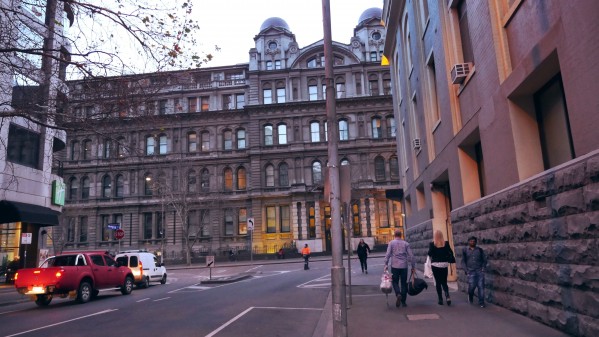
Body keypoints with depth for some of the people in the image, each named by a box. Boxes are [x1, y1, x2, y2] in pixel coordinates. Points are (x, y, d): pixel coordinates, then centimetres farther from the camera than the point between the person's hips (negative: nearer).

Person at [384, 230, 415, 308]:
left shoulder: (391, 243, 1)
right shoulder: (406, 244, 6)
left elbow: (388, 254, -8)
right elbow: (411, 256, 4)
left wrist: (386, 264, -6)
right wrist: (413, 267, 10)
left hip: (395, 266, -1)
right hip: (404, 266, 2)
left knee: (395, 282, 10)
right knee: (404, 283, 10)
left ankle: (398, 294, -17)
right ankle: (403, 302, 11)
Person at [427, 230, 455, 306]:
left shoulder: (432, 244, -9)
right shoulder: (446, 243, -2)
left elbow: (430, 253, -14)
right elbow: (450, 252, -4)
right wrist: (452, 260, 10)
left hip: (435, 264, -2)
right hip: (444, 264, 2)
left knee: (438, 282, 8)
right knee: (444, 282, 12)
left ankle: (440, 300, 8)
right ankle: (447, 296, -10)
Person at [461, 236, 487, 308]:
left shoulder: (480, 250, 10)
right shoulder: (465, 250, 7)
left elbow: (484, 259, 14)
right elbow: (463, 261, 6)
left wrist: (483, 267, 1)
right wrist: (466, 270, -3)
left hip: (480, 271, 1)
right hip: (470, 271, -1)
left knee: (481, 286, -5)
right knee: (472, 286, -10)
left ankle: (481, 302, 6)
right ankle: (470, 297, 21)